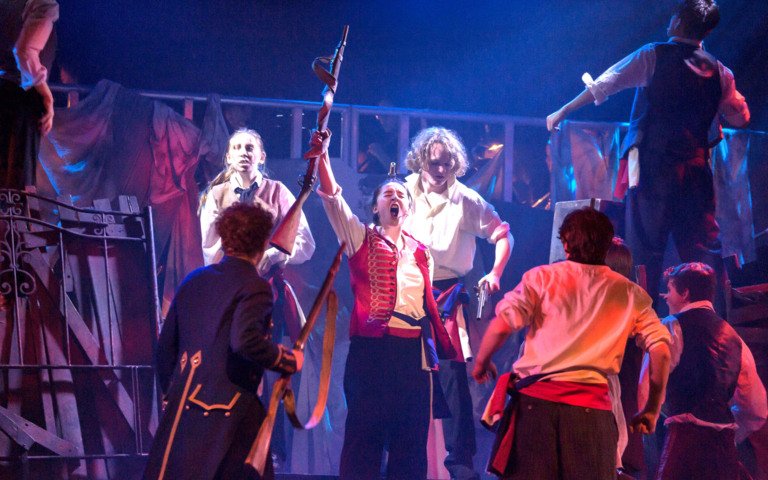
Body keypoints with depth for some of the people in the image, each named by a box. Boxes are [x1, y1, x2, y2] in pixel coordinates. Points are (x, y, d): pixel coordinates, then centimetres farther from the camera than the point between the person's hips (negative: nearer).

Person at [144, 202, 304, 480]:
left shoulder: (194, 280, 14)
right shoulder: (254, 287, -5)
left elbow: (165, 347, 17)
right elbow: (245, 340, -23)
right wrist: (288, 360, -7)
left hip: (182, 407, 6)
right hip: (228, 414, -6)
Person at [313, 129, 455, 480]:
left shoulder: (420, 253, 14)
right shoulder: (360, 238, 6)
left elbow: (429, 304, 16)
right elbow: (331, 195, -5)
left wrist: (448, 351, 14)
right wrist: (322, 154, -15)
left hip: (413, 350, 3)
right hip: (370, 346, -3)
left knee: (410, 439, 5)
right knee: (364, 435, -1)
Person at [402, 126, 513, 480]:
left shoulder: (466, 200, -1)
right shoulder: (405, 194, 5)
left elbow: (503, 236, 4)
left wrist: (495, 273, -10)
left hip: (447, 294, -2)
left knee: (452, 371, -8)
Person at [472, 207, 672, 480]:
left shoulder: (541, 277, 8)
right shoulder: (630, 294, 12)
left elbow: (501, 325, -4)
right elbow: (661, 350, 6)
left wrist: (481, 363, 14)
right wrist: (652, 410, 14)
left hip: (536, 399, -1)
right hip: (593, 407, 1)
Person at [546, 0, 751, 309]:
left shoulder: (654, 56, -1)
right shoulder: (719, 72, 10)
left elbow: (603, 86, -2)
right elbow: (740, 117, 18)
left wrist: (562, 113, 7)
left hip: (653, 165, -3)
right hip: (696, 166, 4)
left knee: (646, 248, -2)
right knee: (702, 247, 5)